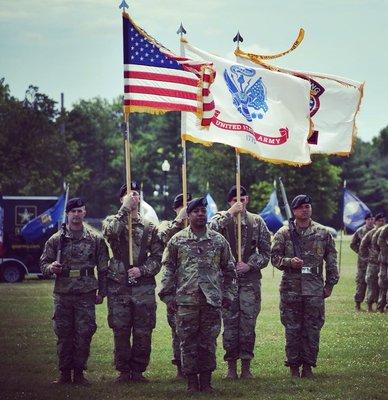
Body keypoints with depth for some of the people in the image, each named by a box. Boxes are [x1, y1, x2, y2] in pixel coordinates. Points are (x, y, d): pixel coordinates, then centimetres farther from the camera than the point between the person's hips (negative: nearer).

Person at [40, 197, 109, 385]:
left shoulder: (96, 239, 6)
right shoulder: (56, 239, 6)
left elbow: (103, 268, 9)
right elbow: (43, 264, 9)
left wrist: (101, 292, 6)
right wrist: (51, 267, -14)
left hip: (86, 295, -1)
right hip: (62, 295, 1)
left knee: (84, 334, -1)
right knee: (63, 335, 4)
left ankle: (79, 373, 8)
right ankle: (65, 373, 11)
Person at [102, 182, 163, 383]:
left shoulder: (149, 227, 11)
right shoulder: (113, 221, 6)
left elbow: (158, 256, 7)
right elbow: (110, 231, -21)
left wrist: (142, 269, -9)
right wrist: (125, 209, -19)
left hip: (144, 286, 2)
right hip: (118, 286, -1)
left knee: (143, 332, 2)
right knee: (121, 332, 1)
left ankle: (138, 370, 12)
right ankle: (123, 371, 11)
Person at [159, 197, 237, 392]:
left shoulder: (219, 240, 8)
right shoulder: (177, 241, 4)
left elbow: (229, 269, 14)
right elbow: (168, 269, 5)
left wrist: (228, 294, 9)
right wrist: (168, 296, -1)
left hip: (212, 301, 1)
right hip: (186, 300, -1)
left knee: (209, 343, 4)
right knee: (188, 343, 1)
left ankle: (206, 381, 12)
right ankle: (192, 382, 8)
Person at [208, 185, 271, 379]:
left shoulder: (257, 221, 8)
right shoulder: (221, 219, 4)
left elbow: (266, 251, 9)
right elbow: (211, 231, -20)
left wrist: (250, 265, -6)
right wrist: (231, 213, -20)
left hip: (250, 279, 1)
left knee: (248, 323, -1)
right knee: (230, 323, -1)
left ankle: (246, 367, 7)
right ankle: (231, 367, 6)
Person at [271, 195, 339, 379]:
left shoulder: (323, 233, 6)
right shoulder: (283, 233, 3)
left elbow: (331, 260, 10)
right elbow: (274, 257, 4)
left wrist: (330, 284, 7)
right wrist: (289, 262, -15)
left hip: (315, 288, 1)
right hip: (291, 288, -1)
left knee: (313, 329, 3)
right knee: (292, 329, 2)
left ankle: (308, 366, 12)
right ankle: (294, 367, 10)